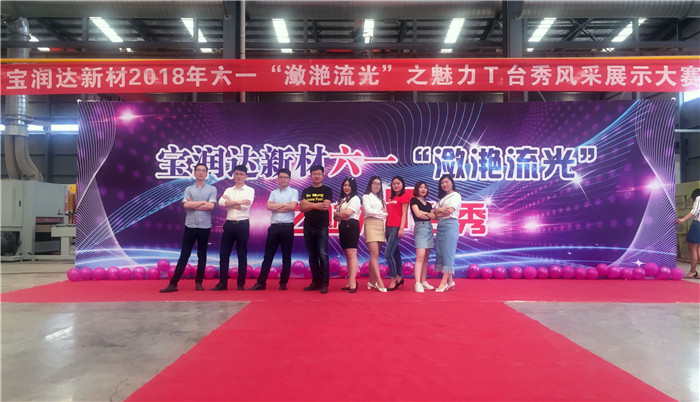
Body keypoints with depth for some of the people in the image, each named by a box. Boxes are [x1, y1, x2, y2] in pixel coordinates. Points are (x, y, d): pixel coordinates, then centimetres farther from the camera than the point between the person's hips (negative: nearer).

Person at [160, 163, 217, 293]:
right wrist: (203, 202, -7)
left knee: (202, 256, 7)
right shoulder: (188, 189, 8)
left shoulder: (212, 189, 4)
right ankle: (173, 284, 4)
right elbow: (186, 205, -8)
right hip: (190, 225, 0)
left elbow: (211, 206, -10)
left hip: (205, 226, 0)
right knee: (184, 255, 2)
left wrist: (193, 204, -6)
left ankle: (198, 283, 16)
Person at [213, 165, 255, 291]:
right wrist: (238, 201, -13)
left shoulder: (250, 190, 3)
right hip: (229, 224, 4)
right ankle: (222, 283, 11)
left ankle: (241, 284, 10)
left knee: (242, 255, 3)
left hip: (242, 224, -3)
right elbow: (221, 202, -6)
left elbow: (245, 206, -13)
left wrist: (229, 202, -6)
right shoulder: (228, 190, 13)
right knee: (224, 254, 3)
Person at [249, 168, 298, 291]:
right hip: (274, 226, 3)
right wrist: (284, 204, -5)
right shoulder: (273, 193, 15)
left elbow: (292, 206, -12)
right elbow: (269, 206, 0)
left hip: (287, 226, -3)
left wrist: (276, 207, -4)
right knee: (268, 255, 3)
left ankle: (283, 283, 12)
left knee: (286, 256, 4)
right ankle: (261, 283, 7)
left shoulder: (294, 192, 4)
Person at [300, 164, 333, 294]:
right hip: (308, 227, 4)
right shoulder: (306, 191, 14)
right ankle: (315, 282, 14)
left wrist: (308, 204, -7)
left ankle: (324, 284, -5)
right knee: (312, 256, 7)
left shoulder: (327, 190, 4)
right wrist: (316, 205, -10)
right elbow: (302, 208, 2)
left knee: (323, 255, -8)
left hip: (322, 227, -4)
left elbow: (325, 205, -12)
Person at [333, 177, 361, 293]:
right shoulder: (342, 200, 23)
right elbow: (336, 217, 17)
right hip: (342, 227, 8)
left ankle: (352, 282, -17)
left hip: (351, 226, -8)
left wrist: (336, 215, 3)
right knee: (347, 255, 7)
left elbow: (347, 213, -14)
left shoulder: (355, 199, -1)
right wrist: (339, 217, -6)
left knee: (351, 254, -13)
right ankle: (350, 281, 10)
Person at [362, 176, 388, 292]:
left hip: (380, 226, 6)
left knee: (374, 255, 3)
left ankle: (371, 281, 7)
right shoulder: (366, 197, 7)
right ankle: (379, 282, -19)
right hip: (371, 225, -6)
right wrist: (381, 212, 2)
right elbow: (368, 211, -7)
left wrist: (384, 213, -3)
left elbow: (386, 214, 17)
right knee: (374, 254, -14)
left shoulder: (380, 199, 25)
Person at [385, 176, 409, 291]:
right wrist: (386, 227, 10)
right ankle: (399, 277, 20)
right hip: (389, 227, 7)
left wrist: (401, 228, -15)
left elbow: (403, 214, -8)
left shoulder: (404, 197, -2)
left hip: (396, 228, -7)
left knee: (388, 254, -12)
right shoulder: (391, 198, 18)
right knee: (395, 253, 12)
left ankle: (393, 279, -3)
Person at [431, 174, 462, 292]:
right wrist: (441, 210, -5)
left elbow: (449, 211, -11)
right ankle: (450, 280, 7)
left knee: (447, 252, -10)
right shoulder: (442, 198, 24)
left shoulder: (456, 196, 2)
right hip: (440, 225, 8)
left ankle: (444, 282, -12)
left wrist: (437, 211, 3)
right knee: (440, 252, 2)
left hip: (450, 225, -8)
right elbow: (434, 215, 15)